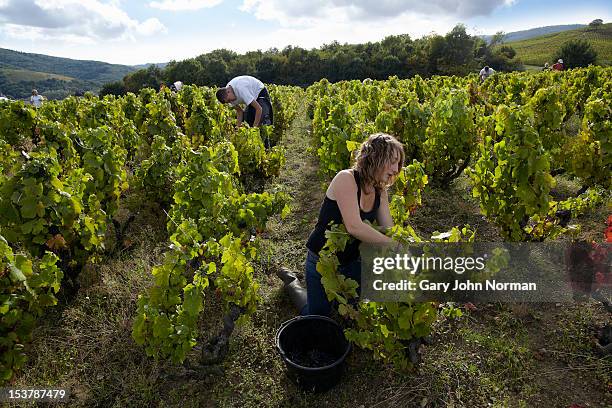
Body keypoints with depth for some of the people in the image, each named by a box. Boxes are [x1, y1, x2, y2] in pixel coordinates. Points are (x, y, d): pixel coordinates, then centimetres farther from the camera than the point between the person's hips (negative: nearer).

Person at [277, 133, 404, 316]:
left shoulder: (380, 192, -3)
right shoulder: (346, 179, -27)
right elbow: (354, 227, -37)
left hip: (352, 259, 6)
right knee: (318, 318, 10)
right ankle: (291, 280, 31)